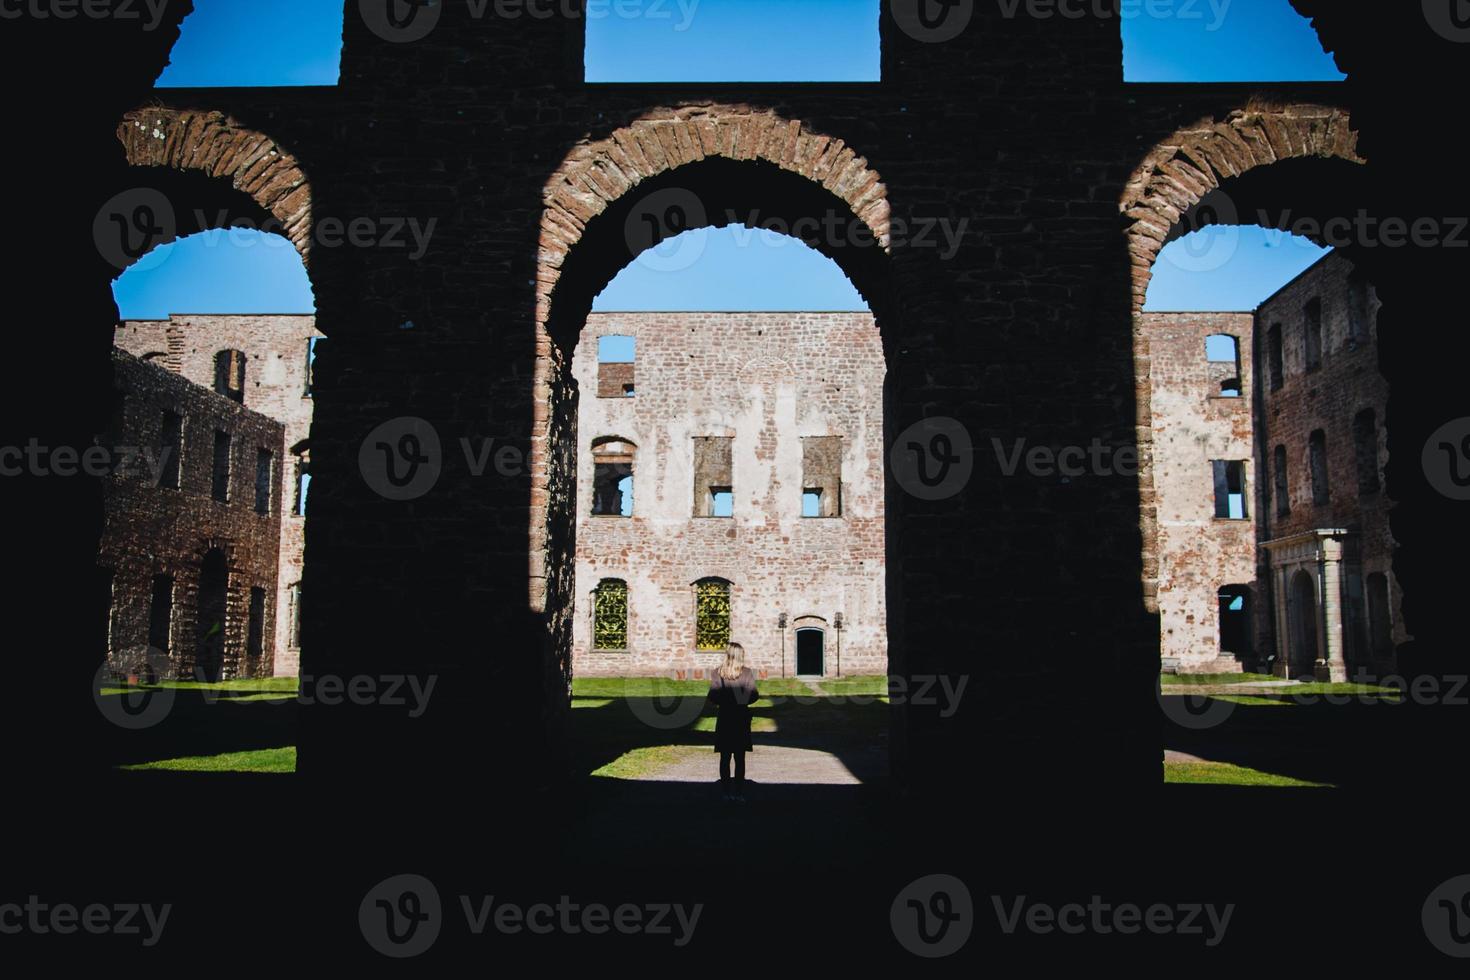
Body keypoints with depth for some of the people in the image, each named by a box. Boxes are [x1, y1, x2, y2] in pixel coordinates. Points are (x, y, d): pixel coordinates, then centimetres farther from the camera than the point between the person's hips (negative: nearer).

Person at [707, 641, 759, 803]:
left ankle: (726, 792, 10)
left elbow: (713, 696, -10)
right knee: (740, 758, 7)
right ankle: (739, 792, 6)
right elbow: (754, 695, -9)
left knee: (725, 757, 9)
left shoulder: (718, 673, -6)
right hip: (742, 718, -1)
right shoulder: (747, 673, -8)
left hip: (724, 718, 1)